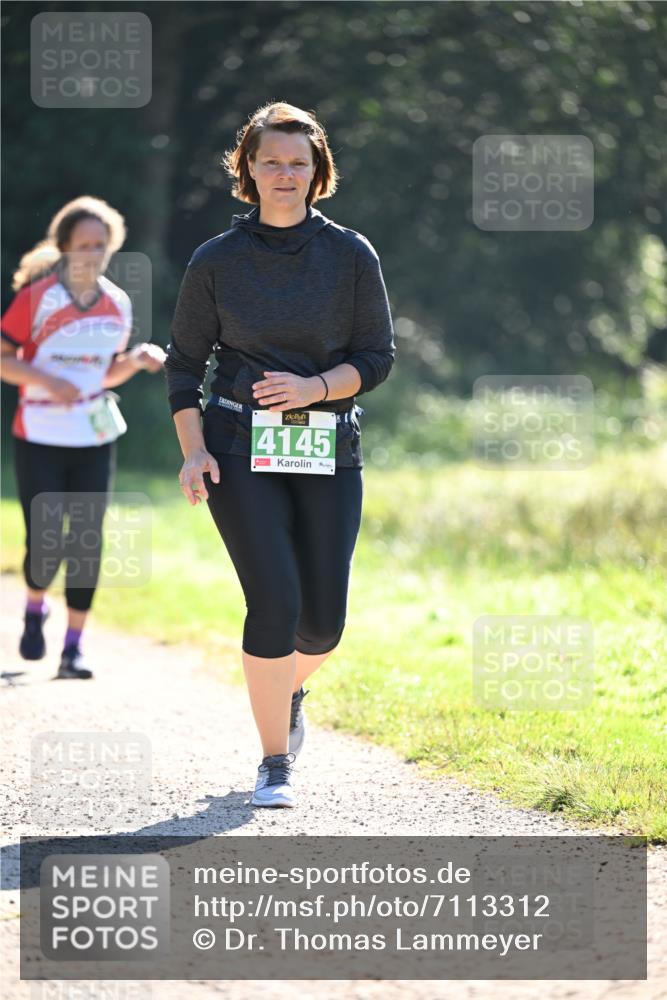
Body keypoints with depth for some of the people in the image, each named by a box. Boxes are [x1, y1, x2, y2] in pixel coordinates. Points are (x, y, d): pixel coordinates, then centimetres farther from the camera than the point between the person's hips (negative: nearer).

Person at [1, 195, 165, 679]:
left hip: (94, 441, 4)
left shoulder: (118, 304, 4)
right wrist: (48, 382, -23)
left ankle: (74, 648, 6)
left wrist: (136, 359, -4)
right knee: (45, 542, -7)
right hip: (39, 440, -3)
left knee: (87, 541, -1)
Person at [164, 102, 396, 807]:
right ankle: (274, 765, -3)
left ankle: (286, 690, 36)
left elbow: (376, 356, 5)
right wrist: (192, 451, -6)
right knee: (275, 602, -16)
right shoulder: (217, 261, 2)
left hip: (330, 452, 2)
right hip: (240, 451, -2)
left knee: (323, 619, 0)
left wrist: (313, 387, -13)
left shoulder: (350, 255, 3)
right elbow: (184, 363, 7)